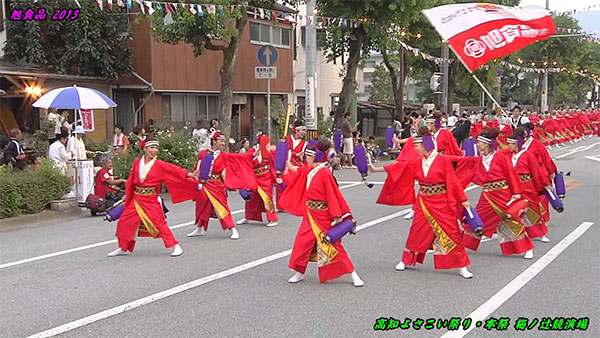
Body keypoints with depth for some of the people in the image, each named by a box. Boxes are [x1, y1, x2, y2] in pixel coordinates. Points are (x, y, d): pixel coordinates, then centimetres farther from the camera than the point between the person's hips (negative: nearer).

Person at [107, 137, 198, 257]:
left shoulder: (160, 165, -5)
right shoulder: (137, 162, 4)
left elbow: (174, 170, -15)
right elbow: (131, 181, 12)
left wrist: (188, 174, -28)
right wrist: (128, 194, 14)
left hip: (151, 200, -4)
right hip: (136, 199, 4)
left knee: (159, 222, -12)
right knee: (124, 221, 7)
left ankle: (175, 246, -2)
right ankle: (123, 248, 24)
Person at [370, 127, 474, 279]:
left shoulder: (443, 160, -11)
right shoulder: (416, 163, 4)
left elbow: (453, 181, -11)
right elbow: (397, 167, 8)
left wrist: (463, 200, -9)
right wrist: (376, 169, 9)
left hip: (442, 203, -4)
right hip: (424, 203, 4)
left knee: (452, 234, -1)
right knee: (416, 232, 10)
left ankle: (462, 267, 8)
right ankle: (406, 260, 27)